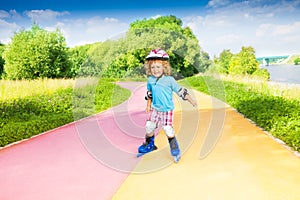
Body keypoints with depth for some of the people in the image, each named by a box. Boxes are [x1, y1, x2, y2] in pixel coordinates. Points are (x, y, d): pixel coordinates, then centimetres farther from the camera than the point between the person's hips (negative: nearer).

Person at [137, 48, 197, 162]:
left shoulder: (169, 80, -13)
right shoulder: (150, 80, 0)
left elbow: (180, 91, -7)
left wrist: (191, 100, -5)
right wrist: (148, 105, 21)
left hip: (167, 110, -4)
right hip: (155, 109, 5)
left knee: (168, 129, -9)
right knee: (149, 127, 8)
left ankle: (175, 150, 11)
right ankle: (148, 144, 33)